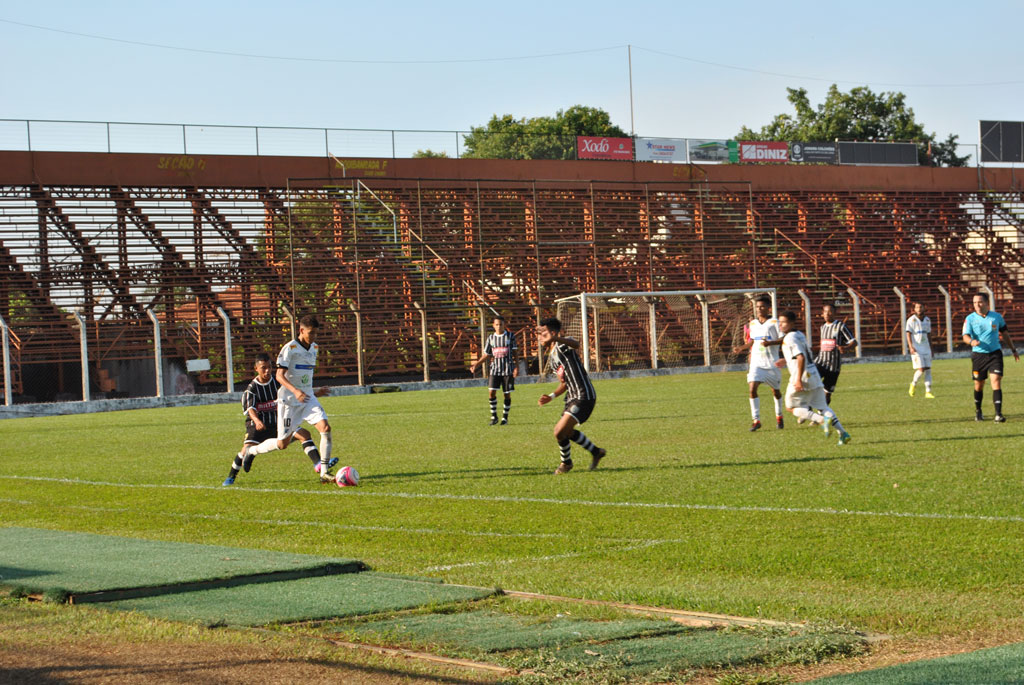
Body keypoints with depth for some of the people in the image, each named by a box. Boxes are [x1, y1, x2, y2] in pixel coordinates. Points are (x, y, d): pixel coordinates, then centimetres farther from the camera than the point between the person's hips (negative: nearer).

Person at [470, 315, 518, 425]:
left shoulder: (510, 336, 0)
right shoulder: (491, 338, 7)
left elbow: (514, 353, 0)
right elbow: (486, 355, 12)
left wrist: (516, 367, -8)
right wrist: (476, 364, 0)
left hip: (508, 369, -2)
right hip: (495, 369, 2)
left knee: (507, 394, 1)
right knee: (491, 392, -9)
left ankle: (505, 417, 11)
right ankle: (494, 416, 2)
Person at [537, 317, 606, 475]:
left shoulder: (562, 345, -13)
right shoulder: (553, 357, 16)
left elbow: (576, 345, -40)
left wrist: (555, 338, -59)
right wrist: (551, 396, 9)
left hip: (584, 397, -11)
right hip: (573, 397, 11)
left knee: (560, 432, -14)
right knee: (566, 431, 24)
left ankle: (566, 463, 11)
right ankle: (596, 452, 39)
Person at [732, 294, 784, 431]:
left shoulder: (774, 323, -6)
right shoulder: (753, 324, 9)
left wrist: (770, 343, -26)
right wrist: (741, 348, 13)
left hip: (772, 363, -3)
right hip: (757, 362, 3)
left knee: (775, 390, 11)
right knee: (752, 388, -15)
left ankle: (779, 416, 35)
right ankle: (756, 420, -13)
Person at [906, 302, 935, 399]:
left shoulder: (927, 320, 12)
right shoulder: (911, 320, -5)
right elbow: (908, 334, -10)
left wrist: (931, 349, 18)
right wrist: (911, 347, -22)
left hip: (926, 349, 5)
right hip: (916, 350, -5)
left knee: (928, 370, 0)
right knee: (920, 370, -13)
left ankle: (928, 392, 2)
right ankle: (913, 384, 13)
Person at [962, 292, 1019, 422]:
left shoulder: (997, 317, 2)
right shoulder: (970, 318, -3)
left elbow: (1005, 333, 16)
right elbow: (965, 336, -13)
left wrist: (1013, 349, 20)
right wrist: (971, 341, -36)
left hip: (995, 354, 0)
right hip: (978, 355, 0)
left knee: (996, 382, -13)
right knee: (979, 385, 7)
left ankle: (998, 414, -17)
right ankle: (978, 411, 30)